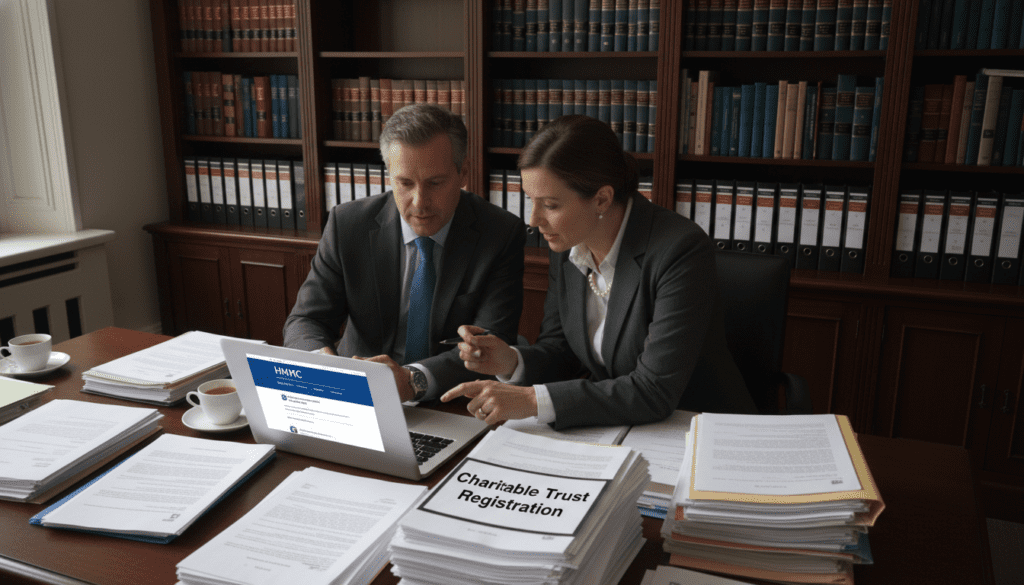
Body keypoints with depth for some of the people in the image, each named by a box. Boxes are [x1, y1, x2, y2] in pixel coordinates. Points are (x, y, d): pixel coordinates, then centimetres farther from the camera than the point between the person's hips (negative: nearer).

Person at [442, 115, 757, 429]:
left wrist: (532, 400, -29)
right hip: (613, 427, 6)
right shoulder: (566, 246, -2)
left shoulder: (682, 250, -23)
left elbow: (656, 392, -26)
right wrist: (511, 362, -14)